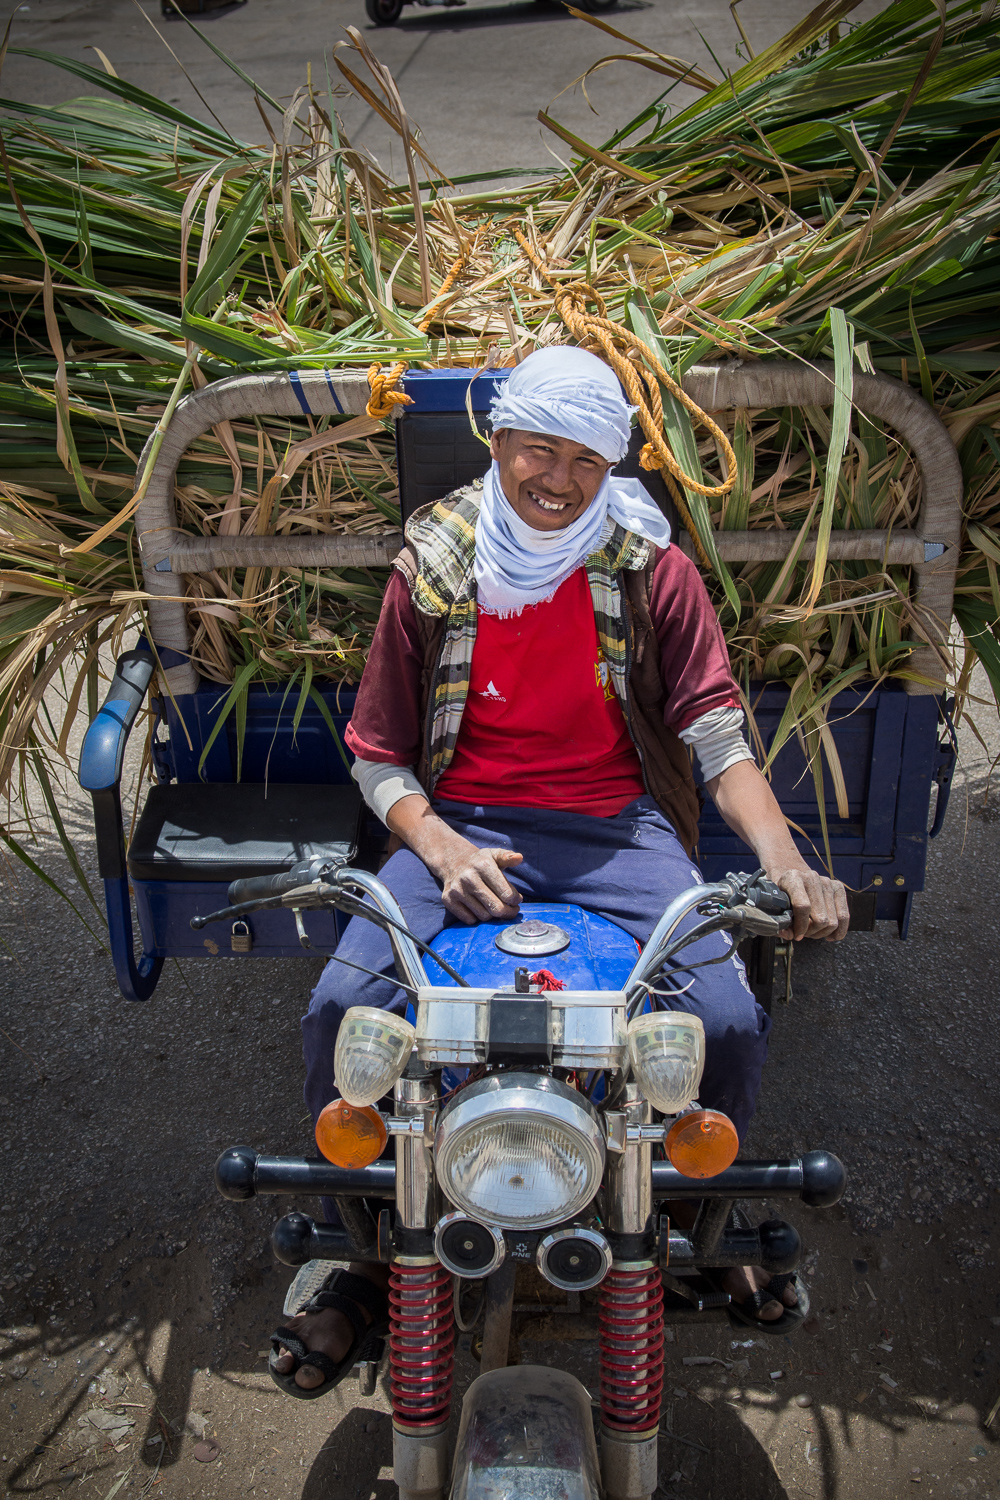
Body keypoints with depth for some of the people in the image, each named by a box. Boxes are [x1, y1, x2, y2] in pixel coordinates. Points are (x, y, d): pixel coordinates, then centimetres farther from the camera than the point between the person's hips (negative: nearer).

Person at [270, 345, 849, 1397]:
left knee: (733, 1021, -19)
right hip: (458, 828, 1)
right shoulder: (433, 567, 1)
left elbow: (718, 738, -5)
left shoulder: (653, 569, -1)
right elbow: (378, 754, 3)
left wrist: (785, 863, -23)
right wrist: (439, 847, -17)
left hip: (617, 829, 0)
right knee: (338, 1010, -21)